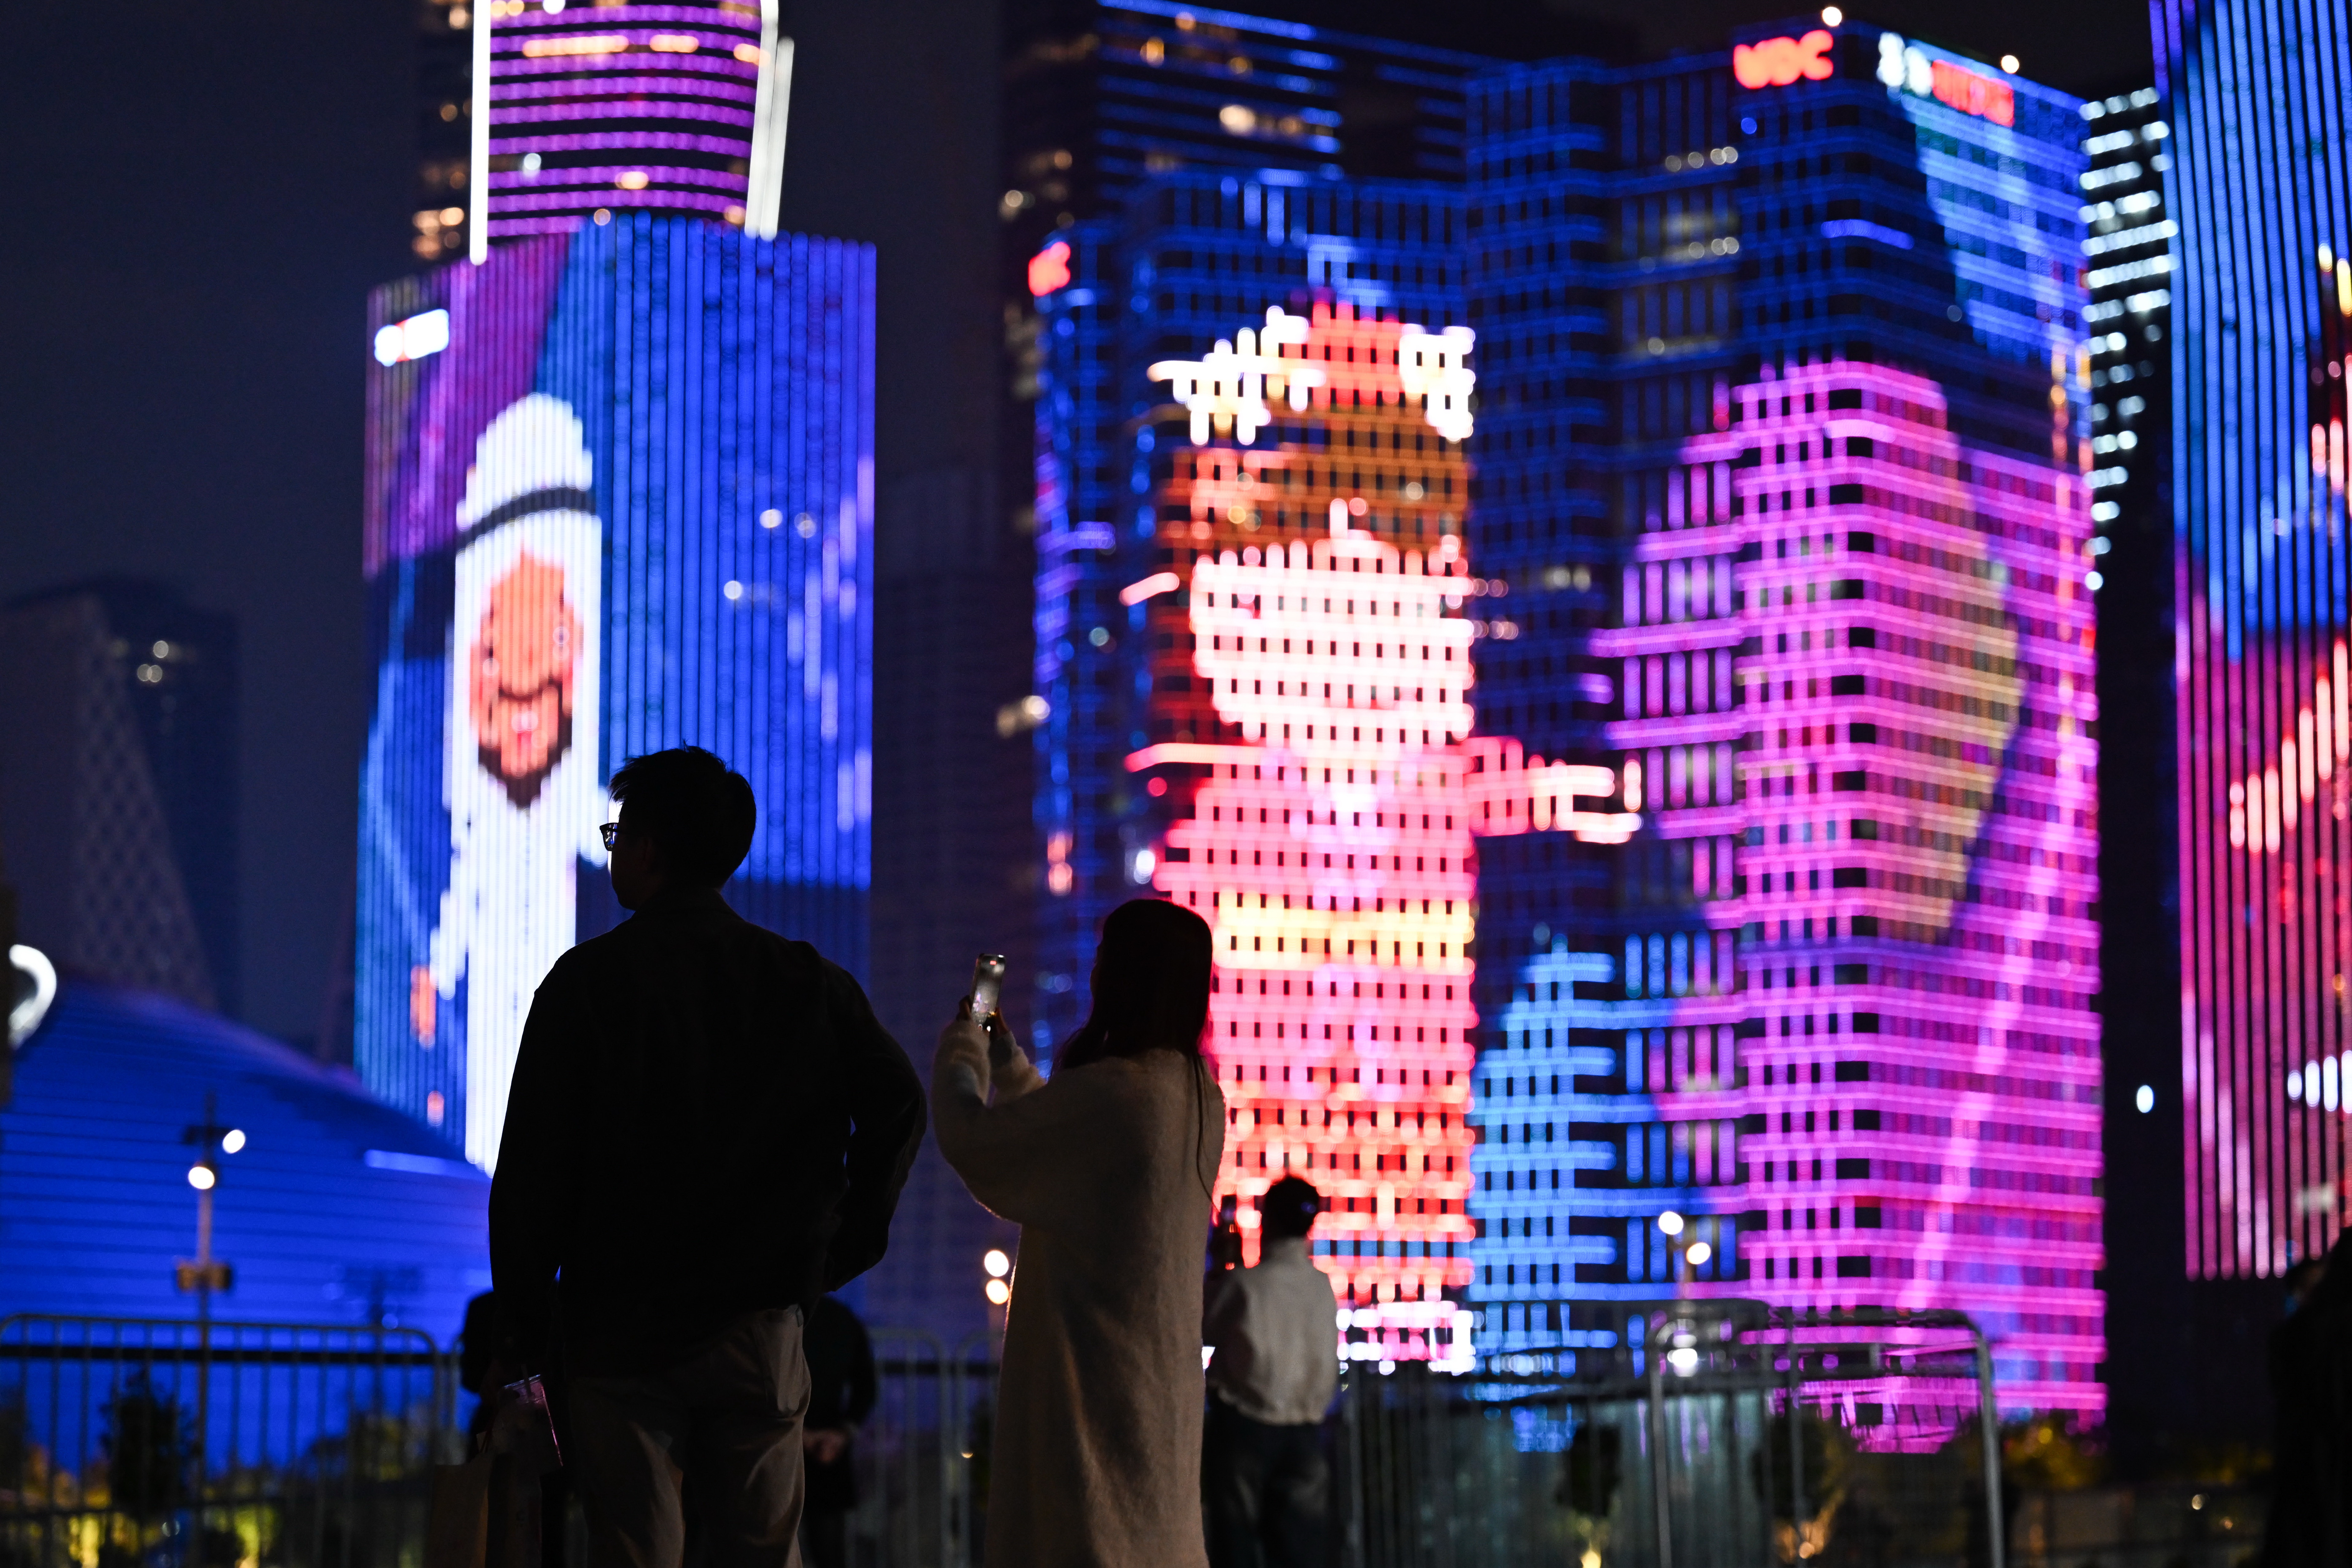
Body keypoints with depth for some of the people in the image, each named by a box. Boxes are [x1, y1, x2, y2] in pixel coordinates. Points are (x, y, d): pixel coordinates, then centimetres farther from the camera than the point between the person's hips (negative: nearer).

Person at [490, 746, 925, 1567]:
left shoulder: (589, 981, -4)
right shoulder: (805, 980, 6)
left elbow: (532, 1169, -5)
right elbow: (897, 1105, -1)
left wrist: (525, 1325, 2)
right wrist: (841, 1251, 7)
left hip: (622, 1334, -3)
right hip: (761, 1329, 3)